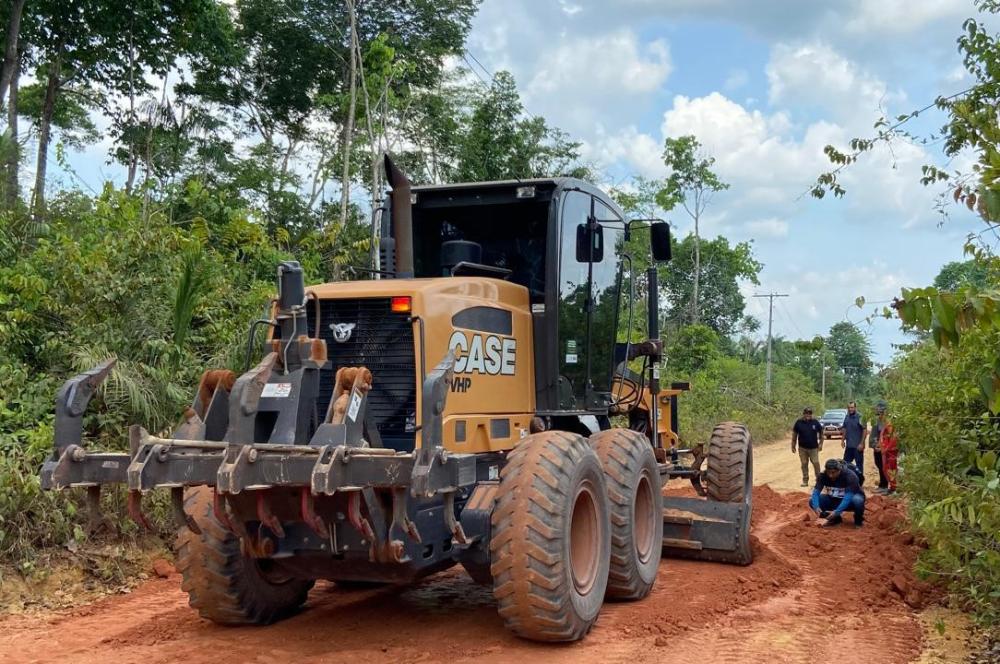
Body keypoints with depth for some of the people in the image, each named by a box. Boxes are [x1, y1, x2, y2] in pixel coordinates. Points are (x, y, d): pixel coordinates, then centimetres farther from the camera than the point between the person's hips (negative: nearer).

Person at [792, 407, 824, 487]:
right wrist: (793, 446, 3)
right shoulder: (798, 423, -2)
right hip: (802, 448, 1)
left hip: (813, 448, -1)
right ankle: (805, 480, 14)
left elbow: (821, 433, 9)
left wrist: (820, 443, 2)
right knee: (804, 464, 6)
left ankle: (819, 480, 9)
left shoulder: (815, 423, -1)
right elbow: (794, 435, 4)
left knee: (816, 463, -4)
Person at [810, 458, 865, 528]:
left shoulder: (850, 476, -30)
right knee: (812, 501, -19)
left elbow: (848, 497, -37)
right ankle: (836, 518, 2)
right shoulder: (823, 475, -18)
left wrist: (836, 512, -47)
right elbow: (816, 491, -23)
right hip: (834, 500, 4)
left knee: (857, 500, -39)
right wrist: (816, 507, -42)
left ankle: (859, 520, -5)